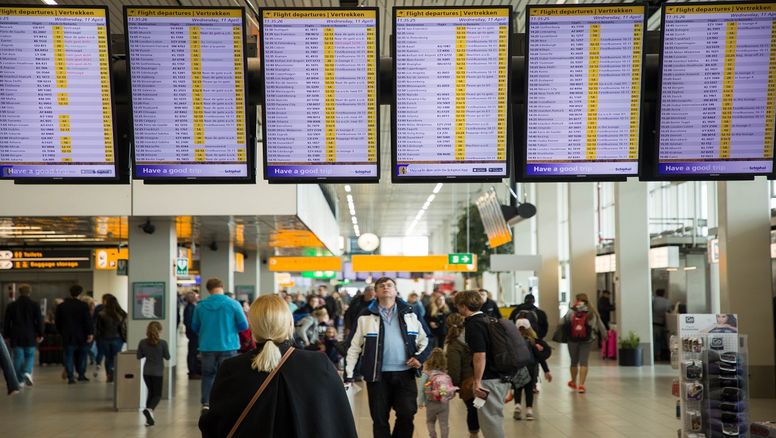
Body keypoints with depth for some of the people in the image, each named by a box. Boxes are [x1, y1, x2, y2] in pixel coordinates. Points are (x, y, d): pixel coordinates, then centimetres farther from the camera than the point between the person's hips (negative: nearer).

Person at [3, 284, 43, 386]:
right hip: (30, 336, -1)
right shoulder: (35, 305, -3)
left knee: (18, 358, 5)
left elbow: (7, 323, 7)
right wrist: (40, 334, 1)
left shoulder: (11, 306, 4)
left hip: (16, 337, 1)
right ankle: (27, 372, -16)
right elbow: (39, 321, -4)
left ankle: (19, 380, 4)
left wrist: (7, 335, 14)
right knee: (30, 356, 10)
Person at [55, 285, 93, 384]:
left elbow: (57, 321, 8)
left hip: (67, 336, 2)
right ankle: (81, 375, 13)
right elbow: (88, 320, -11)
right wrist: (90, 333, -7)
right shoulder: (83, 305, -7)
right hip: (81, 335, -2)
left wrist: (61, 331, 18)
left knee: (69, 356, 3)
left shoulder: (61, 306, 3)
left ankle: (70, 377, -2)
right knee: (81, 355, 12)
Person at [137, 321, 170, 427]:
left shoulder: (142, 343, -4)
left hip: (146, 372, 4)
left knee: (151, 393, 18)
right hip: (158, 372, -4)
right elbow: (167, 357, -6)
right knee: (157, 395, 4)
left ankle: (149, 418, 15)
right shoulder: (163, 343, -14)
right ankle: (149, 409, -25)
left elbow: (139, 356, 2)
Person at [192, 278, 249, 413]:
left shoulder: (200, 306, -3)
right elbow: (244, 326, -5)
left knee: (208, 375, 14)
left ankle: (206, 403, 1)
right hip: (228, 346, -1)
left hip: (207, 346, 2)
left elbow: (195, 327, 8)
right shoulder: (233, 304, -9)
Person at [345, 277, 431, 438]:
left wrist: (420, 357, -4)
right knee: (379, 419, 5)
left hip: (405, 374, 1)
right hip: (378, 375, 0)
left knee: (407, 414, -6)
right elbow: (354, 347, 5)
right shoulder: (366, 316, 4)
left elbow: (426, 340, 14)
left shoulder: (410, 314, 8)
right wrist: (348, 375, 0)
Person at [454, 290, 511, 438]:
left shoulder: (473, 324, -15)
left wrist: (477, 381, -19)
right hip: (501, 377, 9)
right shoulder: (487, 319, 13)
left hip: (490, 380, -9)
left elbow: (480, 355, -24)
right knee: (494, 417, 18)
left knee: (490, 420, -2)